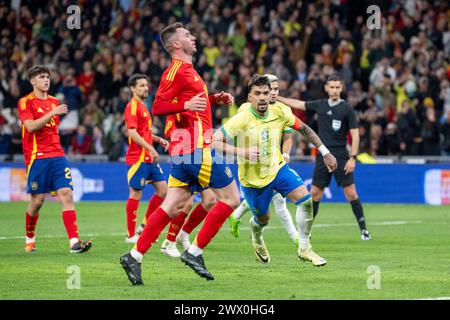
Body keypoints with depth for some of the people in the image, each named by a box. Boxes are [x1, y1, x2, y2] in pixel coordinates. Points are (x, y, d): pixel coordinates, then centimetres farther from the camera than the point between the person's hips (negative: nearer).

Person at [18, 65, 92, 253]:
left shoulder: (54, 102, 17)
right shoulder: (26, 102, -3)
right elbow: (31, 126, -19)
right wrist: (52, 113, -23)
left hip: (57, 155, 5)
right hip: (37, 158, -5)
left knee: (66, 194, -10)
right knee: (38, 200, 0)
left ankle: (74, 241, -18)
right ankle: (29, 238, 24)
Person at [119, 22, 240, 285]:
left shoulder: (186, 69, 20)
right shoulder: (176, 71, -10)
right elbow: (158, 107, -16)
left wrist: (214, 99, 20)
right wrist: (186, 105, -32)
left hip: (184, 148, 9)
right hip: (196, 147, -9)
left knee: (173, 207, 7)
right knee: (231, 198, -5)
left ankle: (135, 256, 4)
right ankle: (195, 251, -6)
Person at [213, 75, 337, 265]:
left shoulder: (280, 112, -13)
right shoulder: (242, 119, -25)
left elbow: (303, 129, 5)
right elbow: (214, 141, -28)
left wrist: (325, 152, 6)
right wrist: (241, 152, -40)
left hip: (277, 168, 3)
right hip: (253, 178, -3)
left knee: (305, 198, -17)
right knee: (263, 219, 13)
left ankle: (304, 249, -1)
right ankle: (257, 240, 53)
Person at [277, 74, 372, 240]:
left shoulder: (347, 109, -5)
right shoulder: (320, 105, 7)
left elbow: (355, 134, -7)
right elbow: (299, 104, 19)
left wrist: (353, 158, -15)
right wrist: (277, 98, 18)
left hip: (341, 157, -4)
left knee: (351, 192, -9)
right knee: (315, 193, 5)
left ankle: (363, 229, -2)